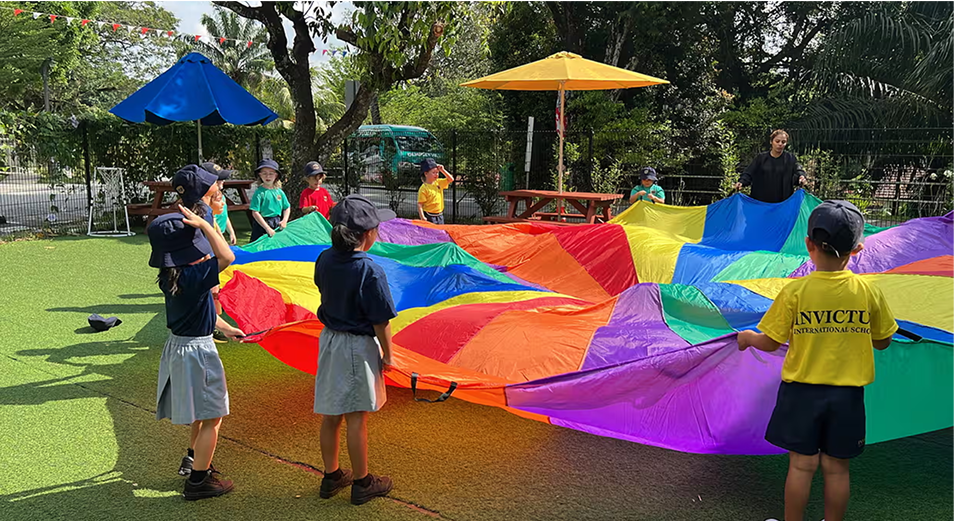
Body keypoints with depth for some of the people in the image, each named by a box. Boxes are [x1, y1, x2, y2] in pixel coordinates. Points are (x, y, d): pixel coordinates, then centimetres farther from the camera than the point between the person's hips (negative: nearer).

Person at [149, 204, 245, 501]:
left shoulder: (170, 276, 2)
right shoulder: (193, 276, -27)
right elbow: (227, 257, -35)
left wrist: (225, 328, 21)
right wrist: (203, 224, -30)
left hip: (179, 345, 9)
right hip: (196, 351, -9)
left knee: (202, 412, 28)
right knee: (211, 417, 4)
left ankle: (193, 460, 44)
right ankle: (198, 481, 13)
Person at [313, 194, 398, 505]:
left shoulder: (324, 260, -4)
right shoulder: (370, 271, -23)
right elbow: (381, 322, -17)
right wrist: (387, 354, -5)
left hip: (329, 340, 7)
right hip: (358, 347, -6)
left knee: (330, 415, 16)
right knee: (356, 418, 5)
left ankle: (331, 477, 31)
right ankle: (362, 484, 21)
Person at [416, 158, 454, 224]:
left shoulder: (439, 182, 7)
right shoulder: (423, 188, -13)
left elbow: (451, 179, 11)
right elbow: (420, 204, -14)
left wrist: (442, 170, 1)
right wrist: (422, 217, -22)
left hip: (440, 216, 7)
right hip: (429, 217, -7)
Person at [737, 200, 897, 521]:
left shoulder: (795, 292, -14)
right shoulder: (867, 292, -8)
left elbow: (770, 343, -8)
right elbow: (882, 341, 5)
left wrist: (748, 337, 12)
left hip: (803, 391, -1)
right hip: (847, 395, 2)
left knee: (801, 465, 9)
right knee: (836, 468, 13)